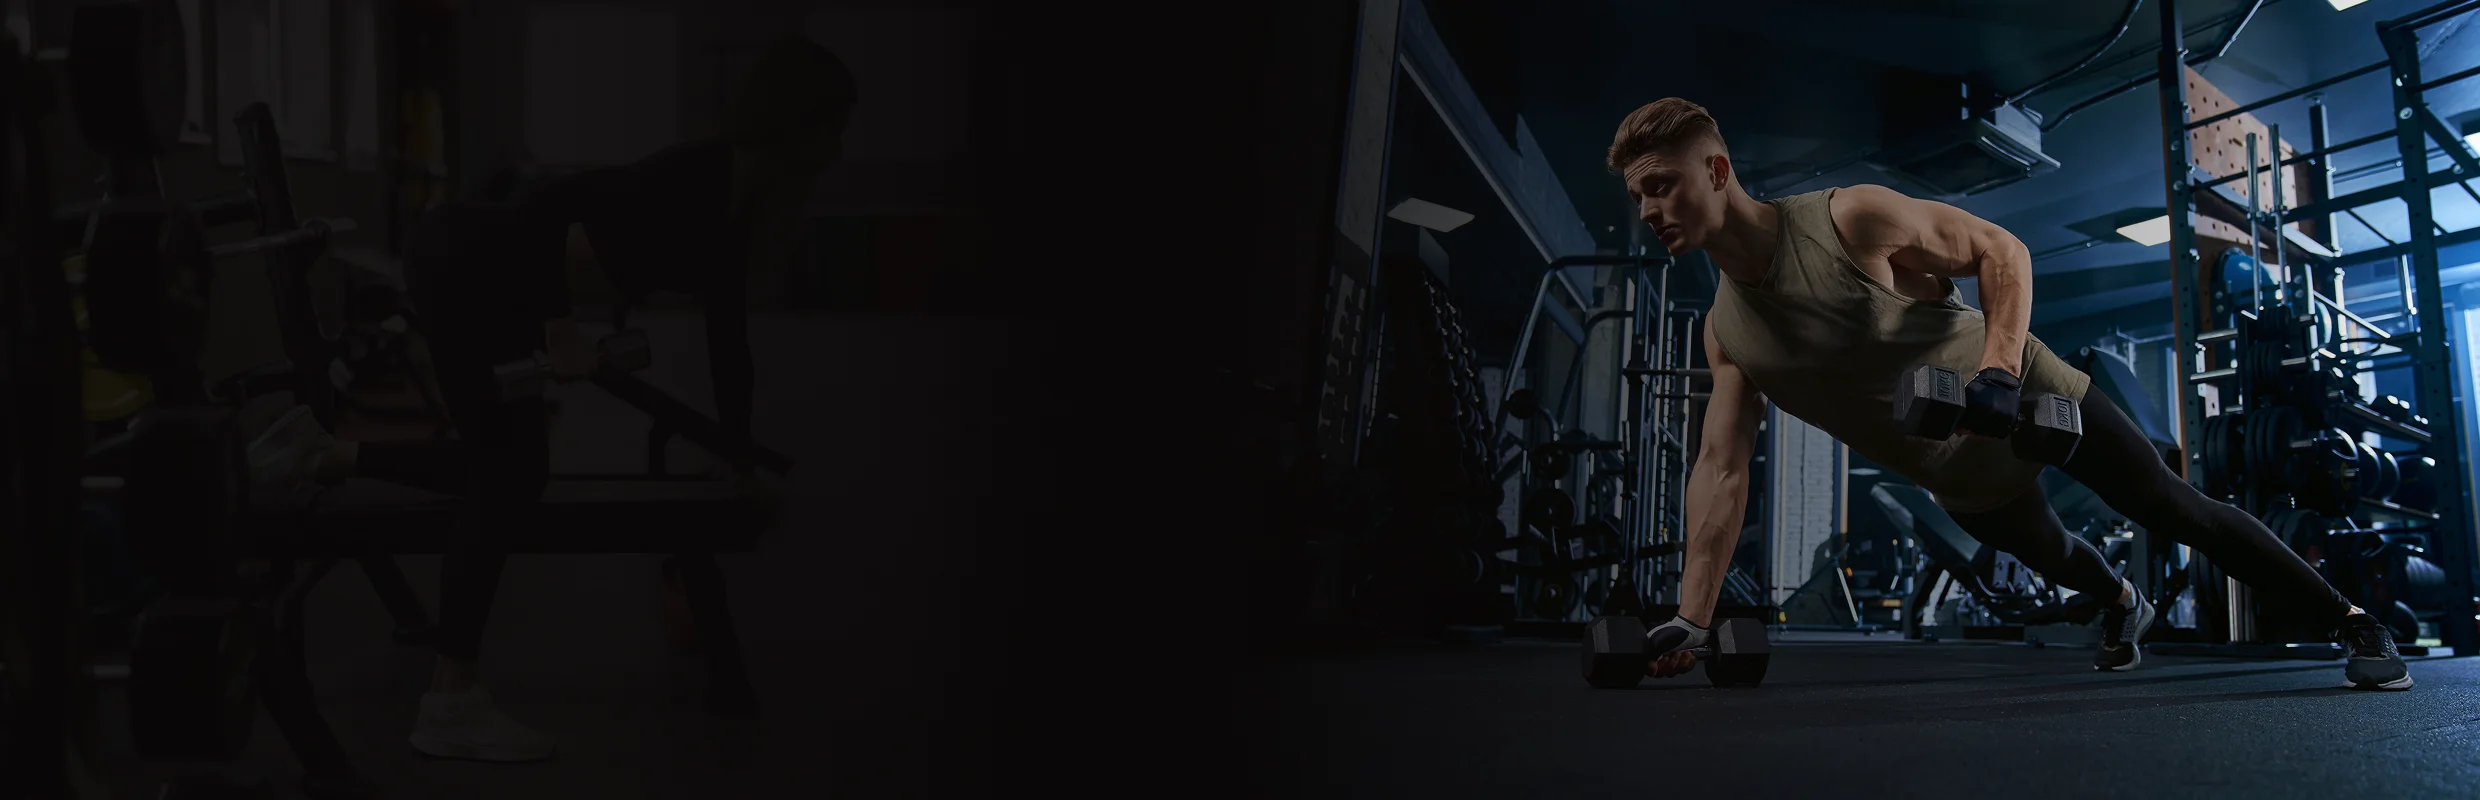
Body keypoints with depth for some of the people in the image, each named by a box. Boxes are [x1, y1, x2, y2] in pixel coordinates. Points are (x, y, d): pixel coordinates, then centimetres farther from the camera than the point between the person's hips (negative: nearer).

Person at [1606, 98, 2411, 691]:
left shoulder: (1851, 218, -27)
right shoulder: (1724, 332, -12)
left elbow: (1999, 247, -17)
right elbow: (1722, 467, -11)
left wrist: (2000, 363, -35)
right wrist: (1690, 617, -17)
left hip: (2029, 393, -6)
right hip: (1963, 478, 6)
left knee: (2180, 512, -3)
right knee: (2051, 554, 29)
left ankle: (2353, 621, 12)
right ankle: (2123, 605, 61)